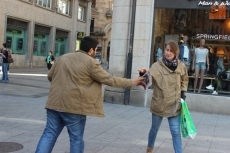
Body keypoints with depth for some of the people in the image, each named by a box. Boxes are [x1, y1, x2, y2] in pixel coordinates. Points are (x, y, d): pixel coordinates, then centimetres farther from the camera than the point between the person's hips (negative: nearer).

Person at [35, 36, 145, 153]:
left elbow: (50, 76, 20)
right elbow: (109, 80, -3)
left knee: (49, 134, 10)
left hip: (54, 103, 6)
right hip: (74, 106, -6)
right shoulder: (91, 62, -6)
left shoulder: (63, 57, 13)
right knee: (76, 139, 8)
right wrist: (132, 82, 6)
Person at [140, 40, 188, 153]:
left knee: (176, 132, 0)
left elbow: (184, 80, 15)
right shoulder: (157, 65, -12)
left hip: (174, 105, 1)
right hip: (158, 104, 0)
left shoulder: (181, 66, -3)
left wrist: (183, 92, 3)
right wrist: (143, 75, -40)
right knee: (154, 129, 18)